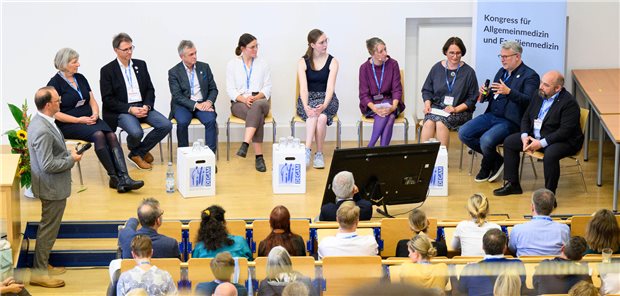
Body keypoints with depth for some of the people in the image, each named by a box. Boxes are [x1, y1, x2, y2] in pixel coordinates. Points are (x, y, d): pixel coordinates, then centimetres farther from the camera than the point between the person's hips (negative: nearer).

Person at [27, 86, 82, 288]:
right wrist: (71, 160, -16)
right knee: (48, 228, 2)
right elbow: (48, 165, -28)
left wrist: (68, 153, 5)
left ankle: (42, 264, 36)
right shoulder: (43, 131, -30)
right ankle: (38, 273, 13)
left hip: (52, 184, 10)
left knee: (49, 226, 22)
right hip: (52, 187, -10)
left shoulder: (41, 121, 1)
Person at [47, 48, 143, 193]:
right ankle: (114, 177, -28)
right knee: (98, 135, -33)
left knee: (111, 136, -23)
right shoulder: (55, 83, -4)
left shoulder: (80, 78, 15)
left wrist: (95, 113, -4)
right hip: (68, 125, -6)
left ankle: (124, 178, -36)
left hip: (89, 120, 6)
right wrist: (78, 120, -15)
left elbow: (92, 101, 18)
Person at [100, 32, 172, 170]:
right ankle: (134, 150, 5)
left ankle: (137, 153, -1)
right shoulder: (107, 70, -3)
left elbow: (150, 89, 12)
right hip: (121, 110, -5)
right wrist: (130, 109, -17)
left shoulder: (141, 65, 11)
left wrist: (147, 106, -9)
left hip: (142, 107, 5)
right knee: (136, 132, -34)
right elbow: (107, 99, -7)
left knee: (166, 125, -17)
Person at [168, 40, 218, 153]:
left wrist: (209, 102, -11)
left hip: (203, 104, 2)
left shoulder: (204, 67, 10)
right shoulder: (174, 72, 0)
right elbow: (177, 96, -8)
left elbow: (213, 89, 11)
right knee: (182, 122, -33)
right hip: (183, 105, -2)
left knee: (211, 120, -29)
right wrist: (195, 105, -20)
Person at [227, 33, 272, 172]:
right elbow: (230, 89, 1)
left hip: (260, 100, 1)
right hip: (239, 103, -1)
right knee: (258, 116, -36)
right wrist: (243, 99, -18)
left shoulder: (262, 64, 11)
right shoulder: (232, 64, 8)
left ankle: (245, 144, -51)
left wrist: (255, 97, -15)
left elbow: (267, 88, 6)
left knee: (257, 106, -40)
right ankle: (259, 156, -44)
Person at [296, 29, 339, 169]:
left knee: (322, 116, -35)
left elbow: (330, 87, -12)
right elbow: (303, 87, -12)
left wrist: (324, 105, -31)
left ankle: (319, 154, -26)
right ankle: (308, 151, -38)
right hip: (308, 99, 0)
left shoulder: (332, 62, -1)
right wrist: (306, 107, -30)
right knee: (313, 114, -36)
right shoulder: (303, 62, -1)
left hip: (326, 99, 0)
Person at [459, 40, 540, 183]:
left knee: (486, 140, -31)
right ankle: (495, 160, 5)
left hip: (510, 121, -8)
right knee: (463, 133, -10)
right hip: (491, 115, 8)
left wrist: (509, 92, -29)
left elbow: (529, 101, -17)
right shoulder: (502, 71, 19)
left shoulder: (530, 75, -5)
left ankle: (486, 166, 4)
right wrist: (485, 93, 0)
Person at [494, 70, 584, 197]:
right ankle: (511, 184, 11)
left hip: (563, 141, -8)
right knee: (509, 142, 4)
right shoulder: (539, 96, 5)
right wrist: (524, 136, -8)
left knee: (550, 154, -39)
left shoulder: (569, 103, -19)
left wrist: (541, 143, -27)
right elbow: (526, 118, 13)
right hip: (535, 136, 8)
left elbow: (565, 131, -25)